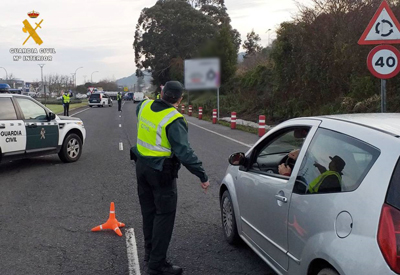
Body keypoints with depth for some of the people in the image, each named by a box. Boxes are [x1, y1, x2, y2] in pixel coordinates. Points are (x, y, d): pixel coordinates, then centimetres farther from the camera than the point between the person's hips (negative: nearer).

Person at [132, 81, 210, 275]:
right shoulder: (174, 120, -23)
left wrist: (159, 100, 29)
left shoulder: (145, 106, -2)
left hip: (142, 165, 8)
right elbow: (184, 151, -27)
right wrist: (202, 176, -23)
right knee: (164, 215, 0)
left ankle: (150, 251, 35)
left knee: (148, 210, 20)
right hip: (161, 171, -8)